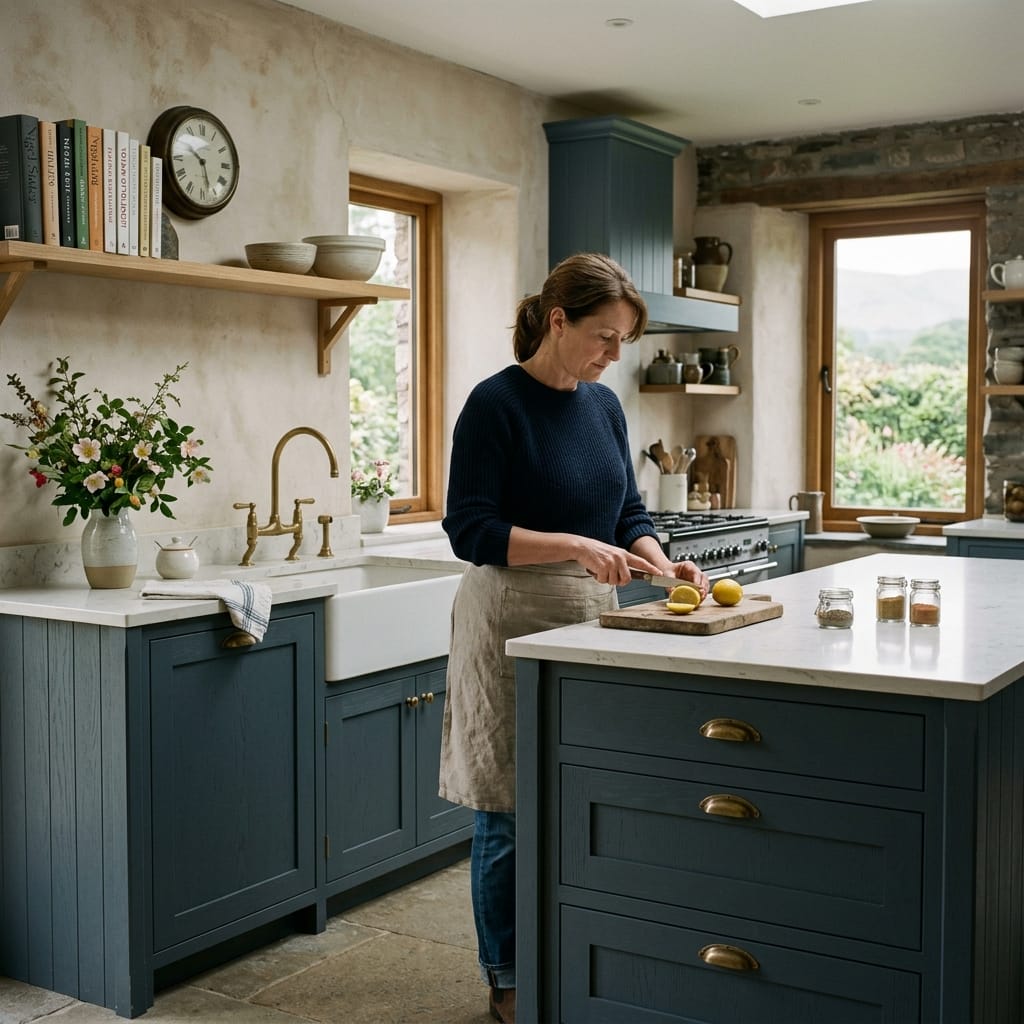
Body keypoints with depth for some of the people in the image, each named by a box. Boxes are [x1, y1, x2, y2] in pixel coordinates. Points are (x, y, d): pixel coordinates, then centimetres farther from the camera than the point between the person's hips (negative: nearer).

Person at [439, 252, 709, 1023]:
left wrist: (660, 563, -6)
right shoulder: (496, 403, -12)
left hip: (591, 616, 7)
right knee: (511, 811, 2)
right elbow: (470, 531, -16)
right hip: (514, 623, -6)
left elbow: (629, 511, 14)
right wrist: (574, 545, -26)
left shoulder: (604, 404, 8)